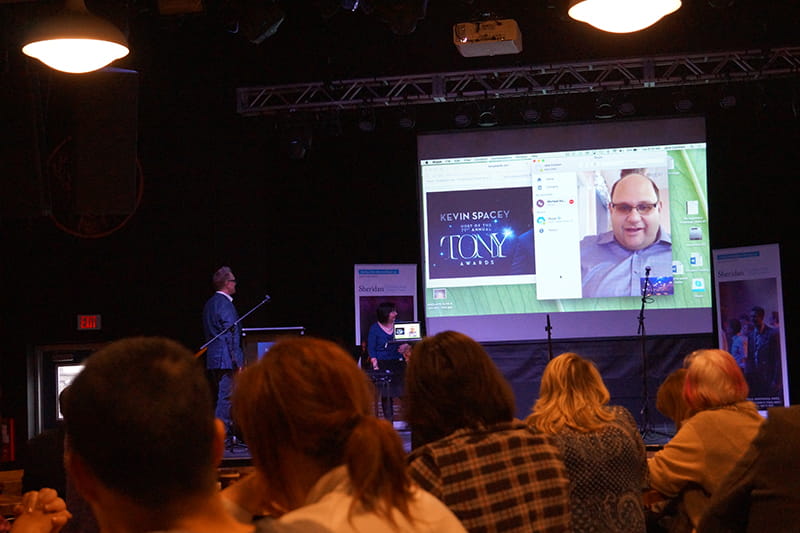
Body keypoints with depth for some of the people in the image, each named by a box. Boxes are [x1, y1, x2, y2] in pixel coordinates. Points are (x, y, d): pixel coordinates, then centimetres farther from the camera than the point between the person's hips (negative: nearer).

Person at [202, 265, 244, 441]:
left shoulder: (210, 303, 16)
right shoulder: (225, 304, -13)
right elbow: (231, 335, -17)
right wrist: (237, 361, -17)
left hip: (213, 360, 10)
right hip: (226, 359, -10)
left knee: (221, 397, 12)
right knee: (226, 397, -7)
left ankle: (227, 434, 15)